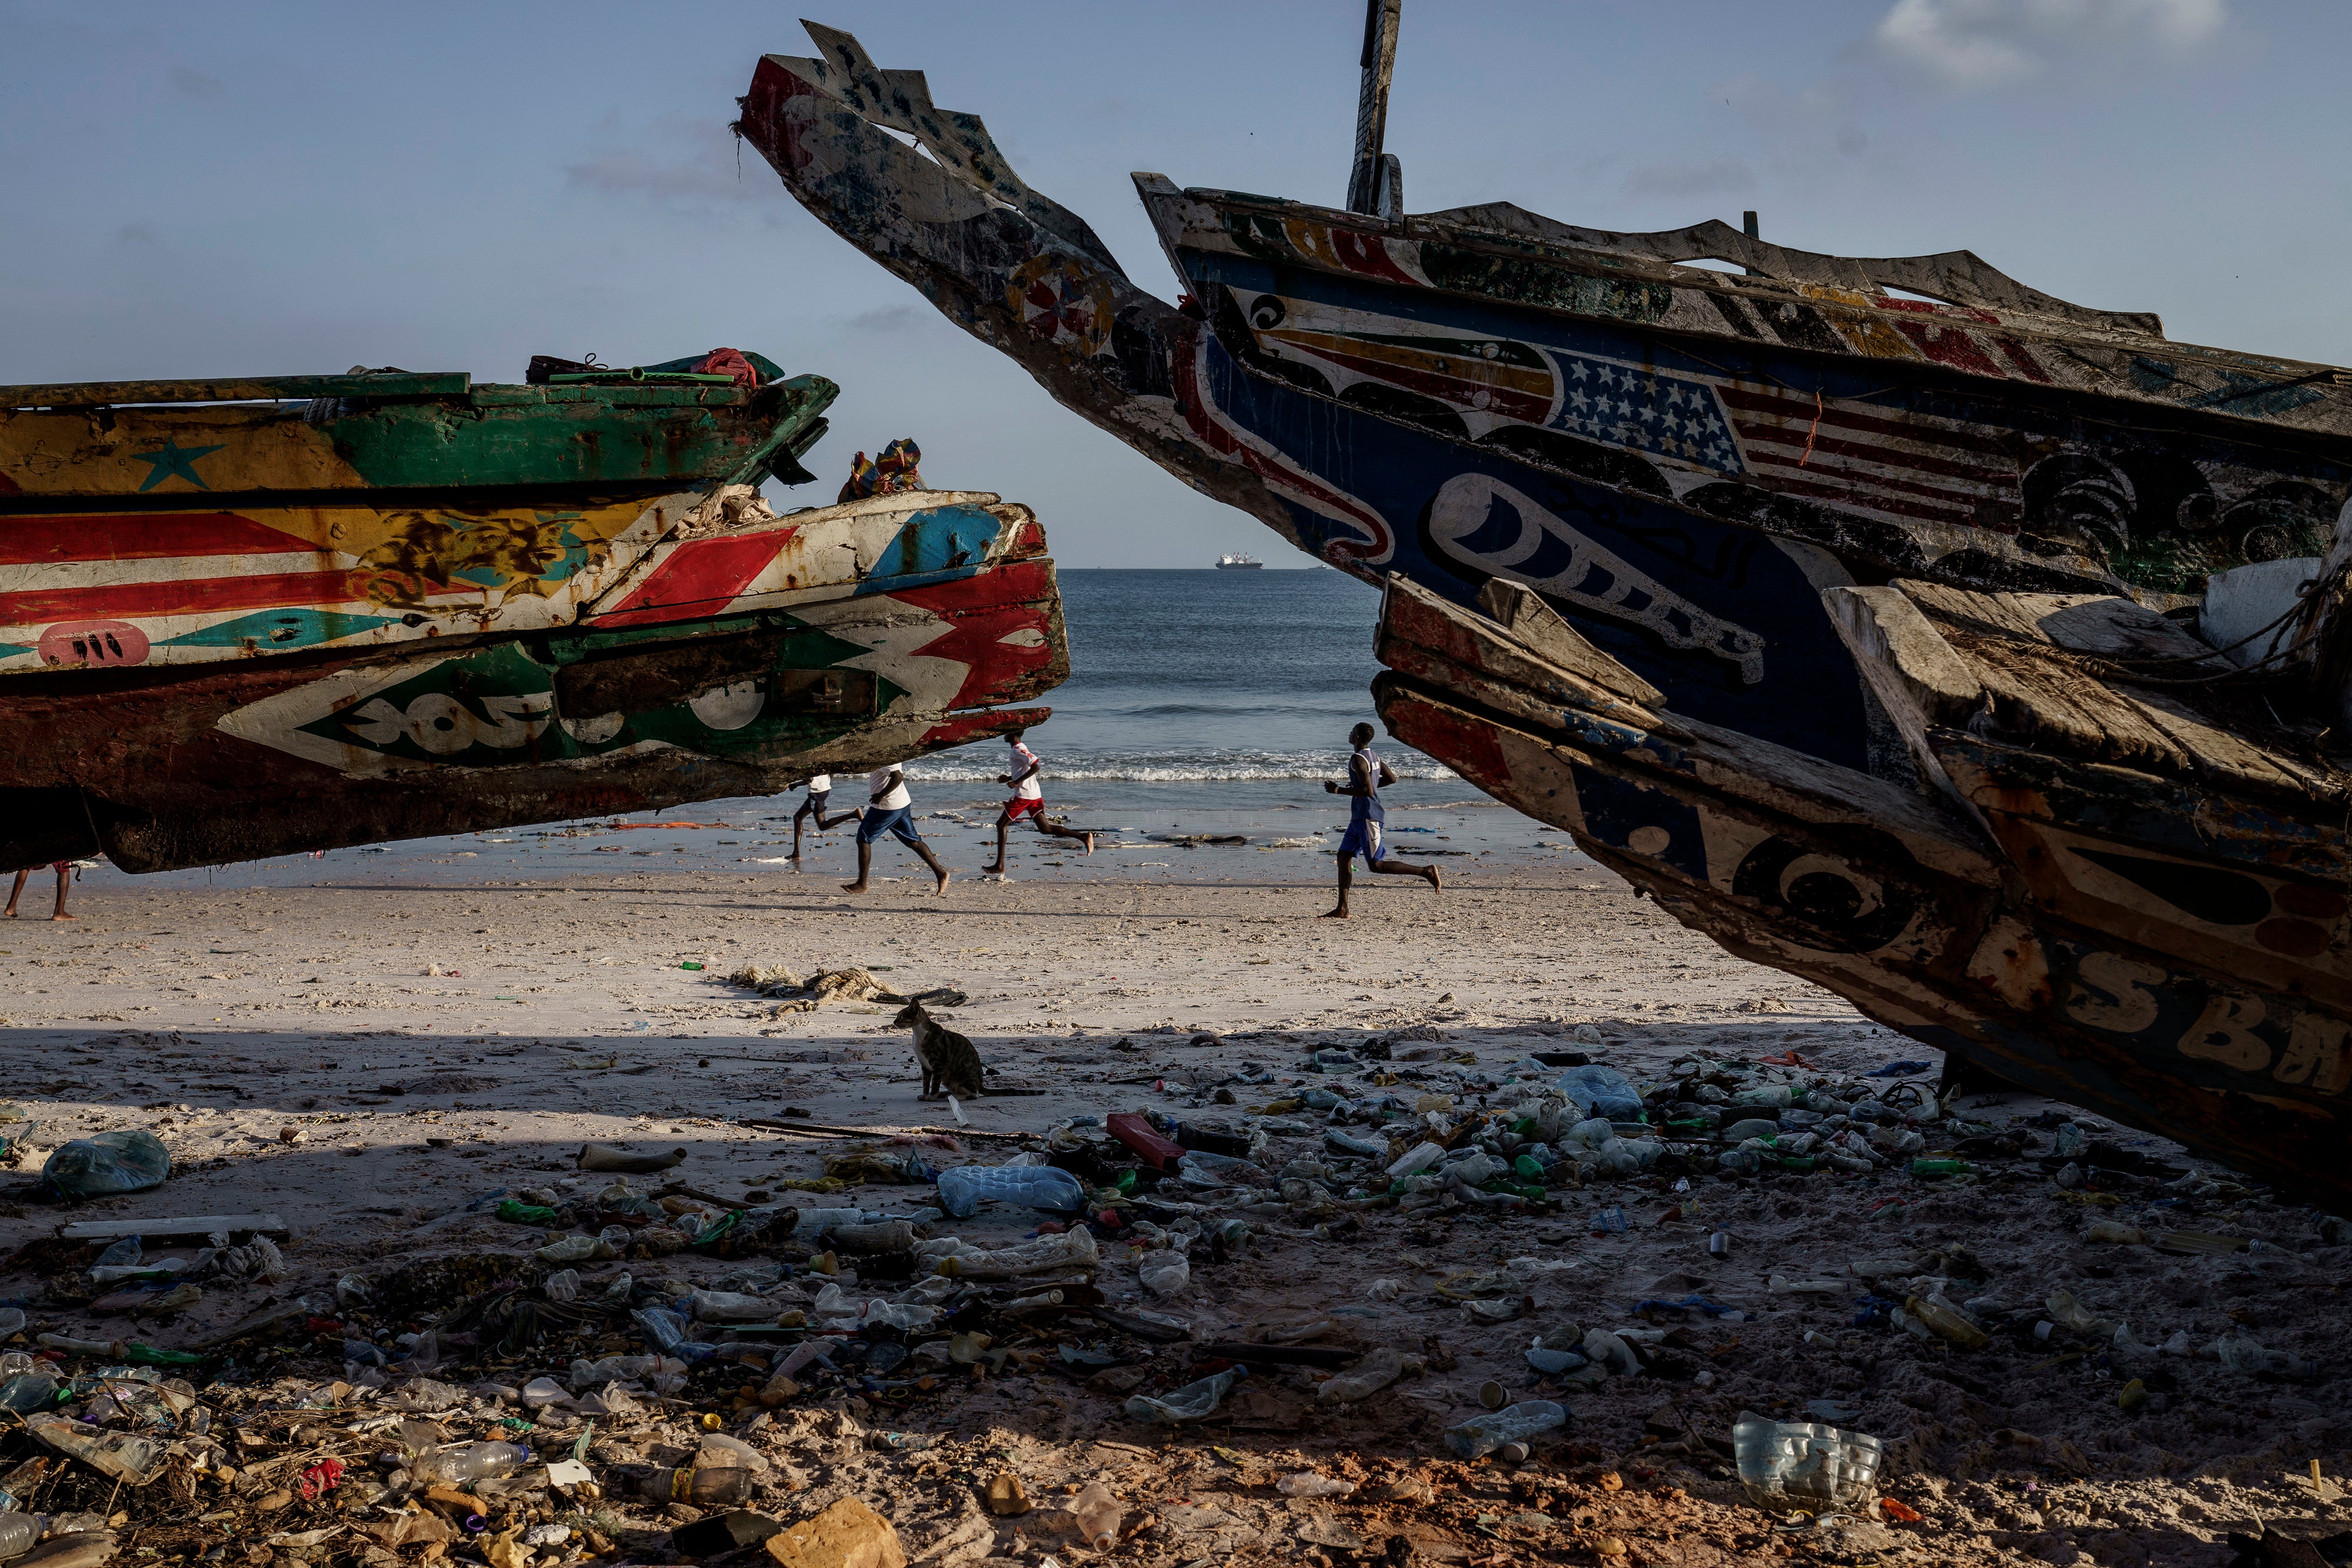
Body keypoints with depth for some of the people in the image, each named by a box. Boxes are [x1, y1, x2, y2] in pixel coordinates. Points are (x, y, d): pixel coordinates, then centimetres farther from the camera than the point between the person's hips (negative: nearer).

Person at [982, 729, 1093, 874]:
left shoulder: (1018, 750, -12)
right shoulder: (1020, 749, 19)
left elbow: (1036, 766, -23)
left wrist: (1017, 782, -20)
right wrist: (1008, 779, 17)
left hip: (1023, 795, -10)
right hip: (1035, 795, 10)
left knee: (1001, 824, 0)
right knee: (1045, 828, 8)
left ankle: (1000, 866, -1)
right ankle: (1083, 836, -3)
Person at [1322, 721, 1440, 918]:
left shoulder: (1358, 759, -16)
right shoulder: (1371, 756, 13)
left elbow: (1368, 791, -25)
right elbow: (1392, 778, 24)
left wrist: (1338, 790, -17)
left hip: (1367, 817, -10)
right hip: (1360, 817, 10)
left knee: (1376, 865, -9)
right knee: (1344, 856, 8)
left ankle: (1426, 871, -10)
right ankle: (1342, 909, 7)